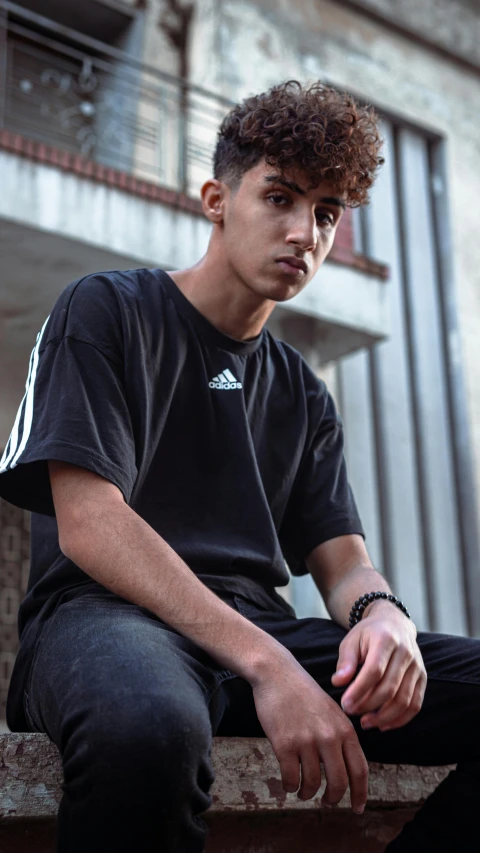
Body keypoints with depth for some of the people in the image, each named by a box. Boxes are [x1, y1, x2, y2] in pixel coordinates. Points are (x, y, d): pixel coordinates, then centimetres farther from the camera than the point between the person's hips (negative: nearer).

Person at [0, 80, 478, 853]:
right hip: (106, 609, -5)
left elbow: (341, 558, 13)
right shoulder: (105, 311, 4)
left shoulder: (301, 394, 22)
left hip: (258, 625, 5)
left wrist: (382, 611, -14)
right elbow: (87, 525, -10)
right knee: (150, 723, -41)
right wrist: (264, 664, -22)